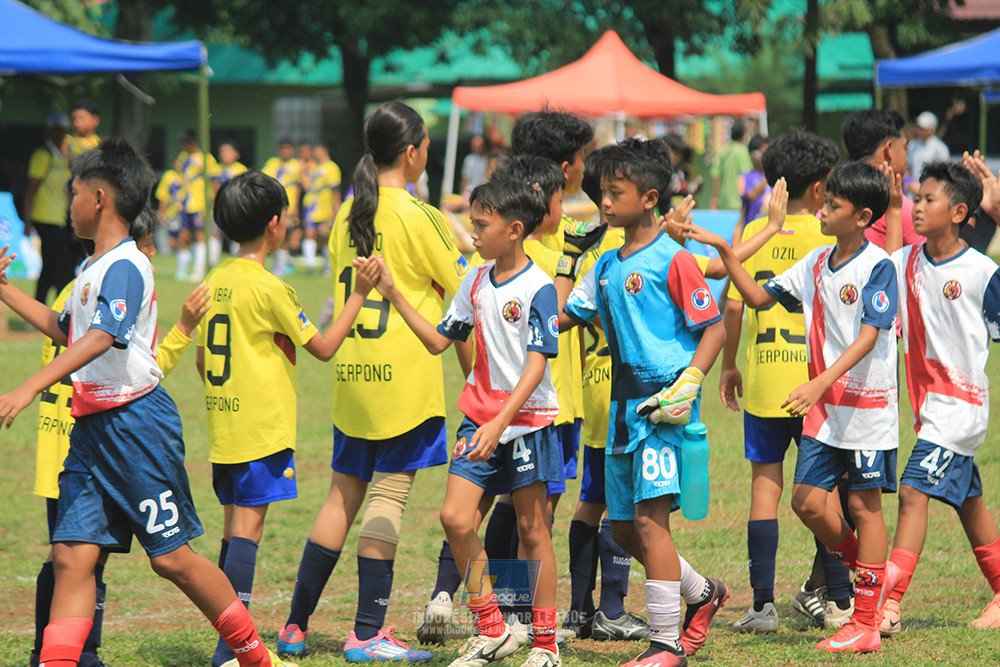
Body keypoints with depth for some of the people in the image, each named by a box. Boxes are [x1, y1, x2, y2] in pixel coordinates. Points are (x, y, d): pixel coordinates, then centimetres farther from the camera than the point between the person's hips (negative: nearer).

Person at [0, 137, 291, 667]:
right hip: (91, 426, 9)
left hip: (135, 422, -9)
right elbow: (64, 330, 35)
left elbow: (99, 340, -30)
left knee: (170, 556, -1)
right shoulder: (94, 268, 16)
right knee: (72, 553, -2)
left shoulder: (124, 267, -15)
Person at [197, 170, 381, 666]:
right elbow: (324, 347, -7)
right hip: (263, 427, -7)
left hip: (223, 422, 7)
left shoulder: (215, 281, 9)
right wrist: (358, 295, -1)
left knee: (234, 526, 11)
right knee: (249, 524, -9)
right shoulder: (268, 287, -13)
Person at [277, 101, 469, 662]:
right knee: (388, 495, -3)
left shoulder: (347, 216, 10)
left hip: (352, 376, 6)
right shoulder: (418, 217, -9)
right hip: (404, 376, -6)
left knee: (344, 494, 13)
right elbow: (462, 290, -2)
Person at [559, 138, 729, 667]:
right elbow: (565, 316, 21)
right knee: (623, 529, 11)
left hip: (663, 405, -8)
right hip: (623, 405, 8)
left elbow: (714, 327, -8)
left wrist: (688, 383, -18)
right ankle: (702, 593, 32)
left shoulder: (671, 260, -9)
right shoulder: (607, 265, 14)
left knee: (649, 517, -13)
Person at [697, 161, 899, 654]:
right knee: (808, 501, 0)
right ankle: (869, 572, 23)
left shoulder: (877, 266, -12)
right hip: (823, 409, 7)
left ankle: (866, 622, 5)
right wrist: (724, 252, 6)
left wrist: (820, 383, -28)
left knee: (864, 504, -1)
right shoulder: (816, 263, 9)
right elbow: (759, 297, 17)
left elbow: (868, 337, -19)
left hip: (867, 405, -7)